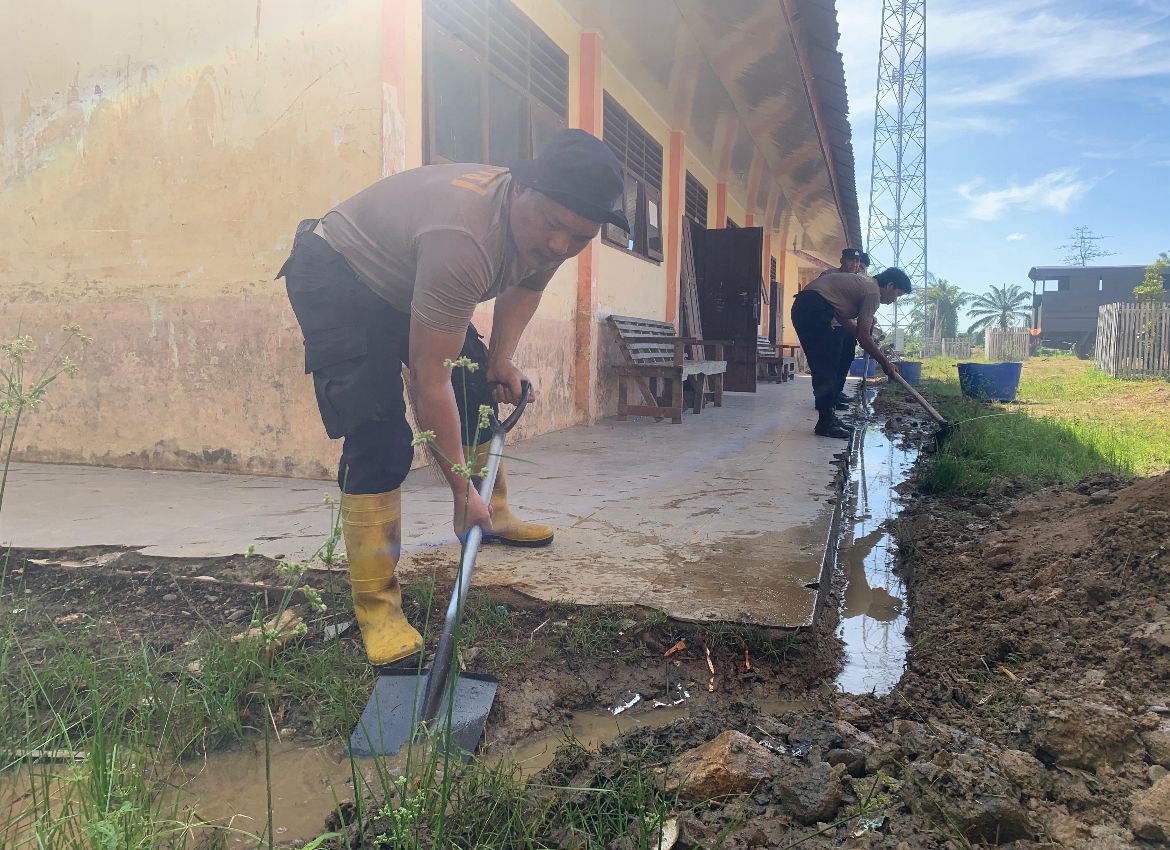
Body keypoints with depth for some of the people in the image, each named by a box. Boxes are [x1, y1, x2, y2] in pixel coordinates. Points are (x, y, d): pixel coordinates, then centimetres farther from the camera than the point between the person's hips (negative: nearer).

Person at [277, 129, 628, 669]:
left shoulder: (545, 225, -12)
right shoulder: (464, 240, -40)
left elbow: (527, 284, 13)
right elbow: (429, 377, -36)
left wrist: (502, 357, 1)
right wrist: (462, 491, -30)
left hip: (405, 281, 9)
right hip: (335, 277, -9)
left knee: (479, 389, 11)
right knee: (379, 439, -18)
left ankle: (494, 515, 32)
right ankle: (375, 605, -10)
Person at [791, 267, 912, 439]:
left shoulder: (864, 283, 24)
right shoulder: (873, 292, -4)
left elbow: (842, 317, 26)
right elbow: (863, 336, -6)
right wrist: (885, 363, 3)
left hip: (802, 306, 10)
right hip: (813, 308, -10)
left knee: (824, 367, 13)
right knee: (826, 368, -7)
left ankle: (827, 418, 16)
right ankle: (825, 423, -5)